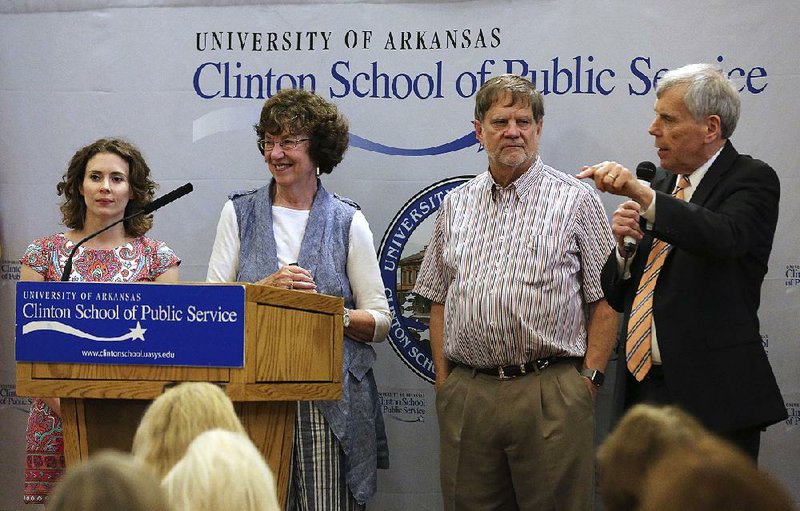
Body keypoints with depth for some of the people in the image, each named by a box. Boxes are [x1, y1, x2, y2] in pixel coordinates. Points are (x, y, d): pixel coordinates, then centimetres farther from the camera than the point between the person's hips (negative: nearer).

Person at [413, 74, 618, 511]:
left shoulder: (576, 200, 3)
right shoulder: (455, 205, 14)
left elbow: (605, 299, 0)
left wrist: (590, 377, -7)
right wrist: (443, 378, 9)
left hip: (551, 393, -3)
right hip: (465, 396, 3)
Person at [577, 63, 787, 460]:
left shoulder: (751, 180, -4)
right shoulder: (662, 185, 15)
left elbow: (725, 238, -28)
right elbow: (619, 298, 15)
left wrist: (642, 194, -36)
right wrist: (624, 245, -5)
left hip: (712, 396, -7)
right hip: (643, 388, 7)